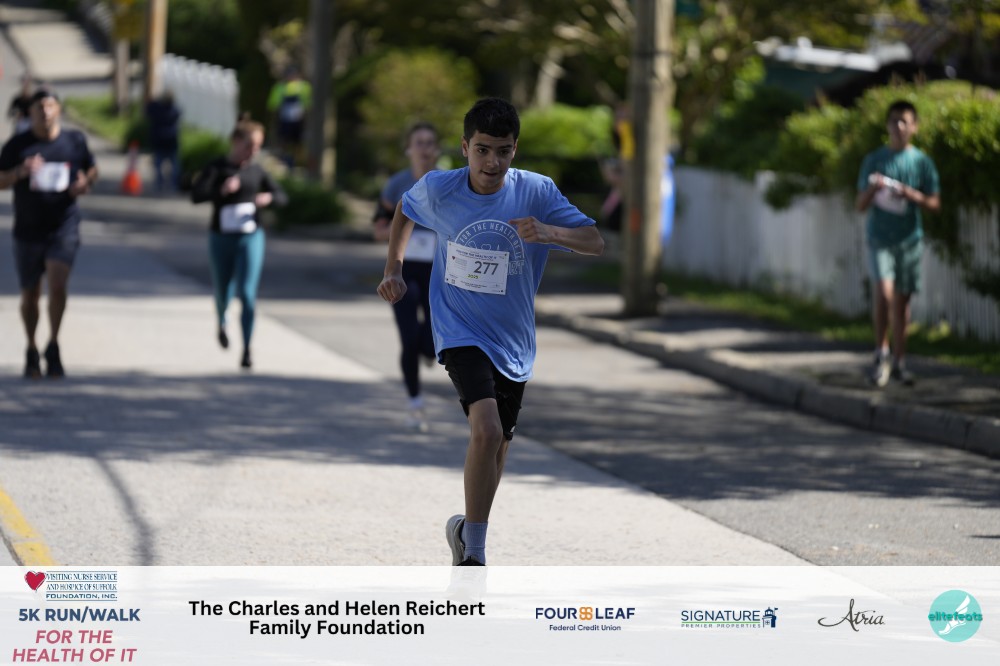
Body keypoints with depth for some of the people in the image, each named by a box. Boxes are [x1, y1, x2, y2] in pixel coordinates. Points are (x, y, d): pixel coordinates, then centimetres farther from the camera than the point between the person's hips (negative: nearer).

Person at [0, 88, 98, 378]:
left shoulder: (75, 141, 3)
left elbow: (92, 170, 17)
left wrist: (85, 183, -6)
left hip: (63, 227, -1)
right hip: (28, 231, 1)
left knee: (57, 286, -17)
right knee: (30, 294, 10)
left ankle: (53, 347, -3)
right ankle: (31, 351, 27)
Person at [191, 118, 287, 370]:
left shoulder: (257, 171, 3)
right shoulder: (216, 168, -7)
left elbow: (282, 196, 11)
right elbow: (196, 195, -18)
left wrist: (268, 198, -12)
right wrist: (221, 190, -35)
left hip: (250, 238, 1)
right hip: (221, 238, -1)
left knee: (247, 294, -13)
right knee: (223, 294, 13)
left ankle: (247, 350, -9)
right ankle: (221, 324, 49)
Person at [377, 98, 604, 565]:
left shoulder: (536, 192, -12)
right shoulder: (438, 189, -10)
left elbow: (595, 243, -16)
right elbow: (405, 210, 14)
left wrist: (549, 233, -34)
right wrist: (394, 270, 9)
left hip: (512, 343, 3)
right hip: (459, 331, -3)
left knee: (497, 448, 16)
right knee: (487, 430, -24)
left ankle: (466, 530, 43)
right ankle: (474, 554, -13)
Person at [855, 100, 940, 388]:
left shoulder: (921, 161, 4)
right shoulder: (874, 160, 5)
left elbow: (935, 204, 4)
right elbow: (860, 205, 7)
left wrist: (912, 195, -14)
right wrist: (872, 189, -14)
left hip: (909, 239, 1)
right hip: (879, 238, -1)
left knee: (902, 299, 5)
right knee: (884, 292, -19)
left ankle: (898, 361, 16)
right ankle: (881, 353, -4)